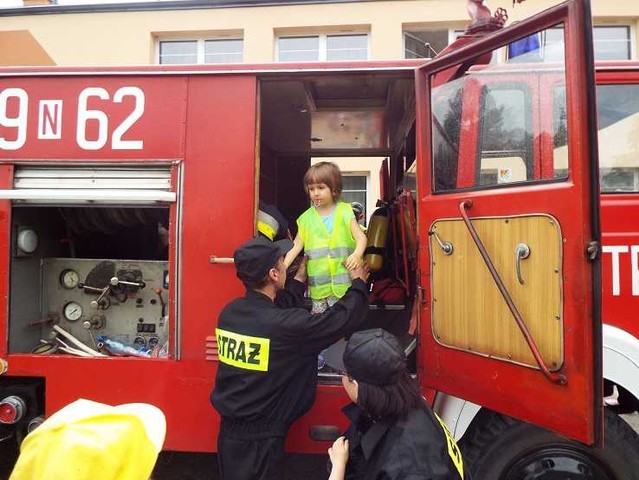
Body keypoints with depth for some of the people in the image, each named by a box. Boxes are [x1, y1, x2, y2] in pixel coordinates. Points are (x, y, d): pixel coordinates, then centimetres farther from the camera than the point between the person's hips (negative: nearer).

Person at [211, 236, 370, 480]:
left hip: (229, 430, 7)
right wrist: (359, 283, 2)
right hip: (259, 438, -6)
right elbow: (344, 317, -16)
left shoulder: (229, 312, -6)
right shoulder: (285, 325, -27)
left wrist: (301, 279, 23)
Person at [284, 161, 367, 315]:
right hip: (318, 282, 2)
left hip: (344, 279, -2)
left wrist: (357, 254, -27)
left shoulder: (344, 212, -1)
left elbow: (361, 237, -7)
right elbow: (296, 245, 5)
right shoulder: (307, 218, 5)